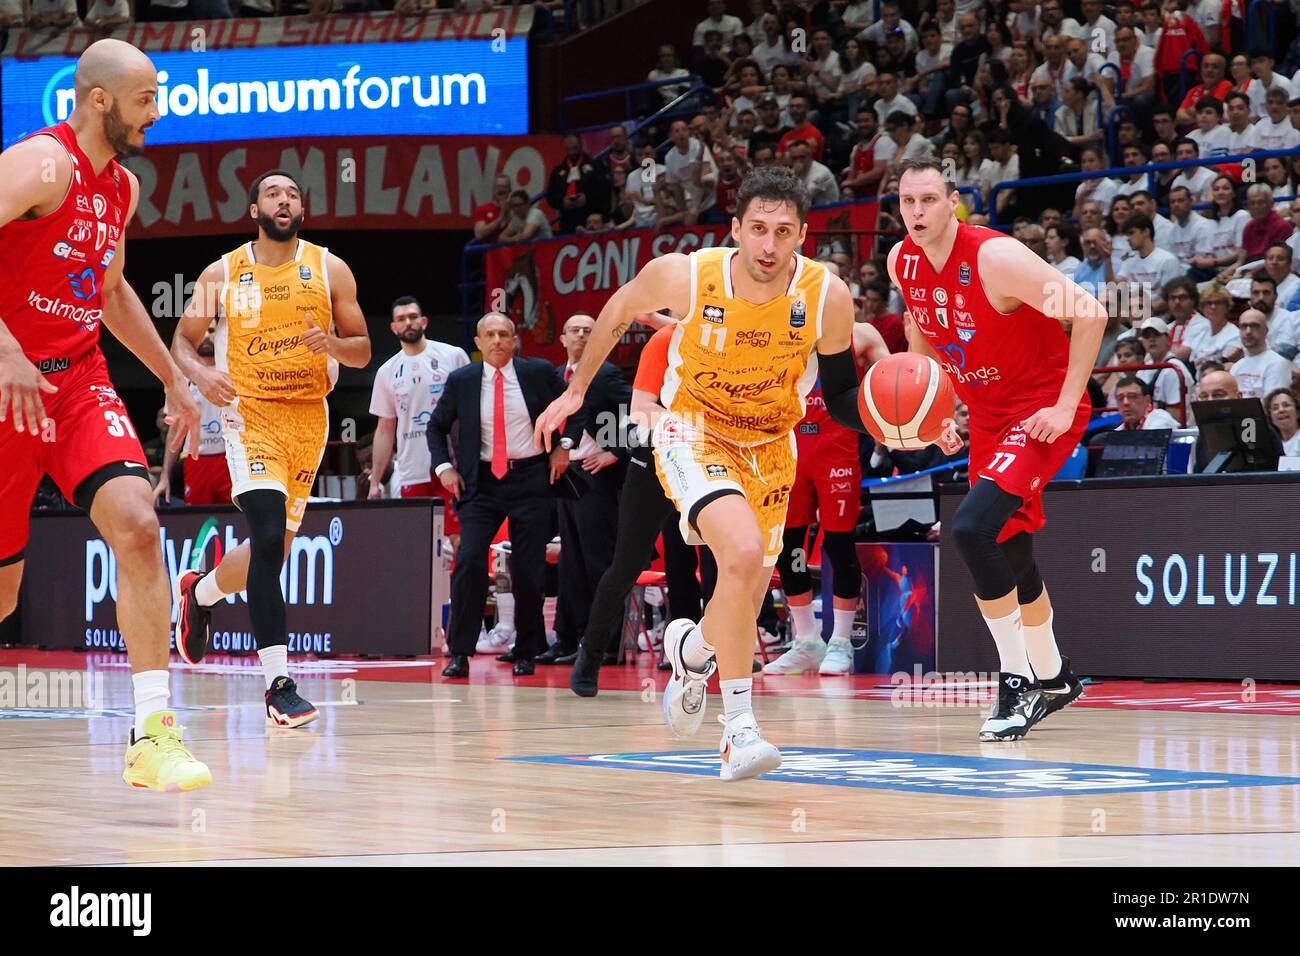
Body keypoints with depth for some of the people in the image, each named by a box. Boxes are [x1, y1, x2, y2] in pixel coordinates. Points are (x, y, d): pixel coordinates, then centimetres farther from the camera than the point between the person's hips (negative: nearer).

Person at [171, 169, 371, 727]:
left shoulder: (330, 269, 3)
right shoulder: (222, 274, 1)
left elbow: (363, 351, 6)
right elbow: (183, 339, 9)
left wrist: (331, 343, -17)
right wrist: (200, 372, -13)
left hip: (309, 417, 3)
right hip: (250, 414, -3)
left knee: (274, 549, 11)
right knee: (269, 539, -21)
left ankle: (200, 592, 44)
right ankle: (279, 684, -22)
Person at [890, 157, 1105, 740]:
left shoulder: (996, 258, -25)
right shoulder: (902, 264, -3)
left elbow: (1090, 314, -23)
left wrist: (1066, 405, -23)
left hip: (1042, 413, -8)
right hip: (987, 414, 8)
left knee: (971, 528, -25)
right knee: (1008, 550, 16)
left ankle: (1017, 683, -14)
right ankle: (1053, 677, 37)